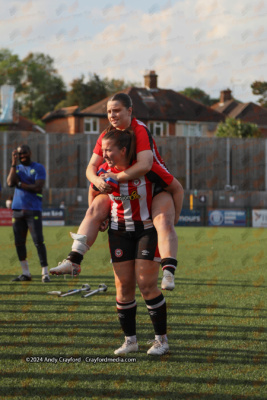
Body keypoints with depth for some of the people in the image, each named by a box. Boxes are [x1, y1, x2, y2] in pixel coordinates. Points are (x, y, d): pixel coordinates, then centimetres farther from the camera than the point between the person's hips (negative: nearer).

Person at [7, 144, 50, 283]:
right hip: (18, 209, 5)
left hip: (33, 210, -5)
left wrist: (20, 184, -6)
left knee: (38, 241, -10)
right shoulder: (17, 168, 15)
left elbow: (38, 187, -11)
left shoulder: (38, 168, 1)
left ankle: (45, 273, -8)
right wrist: (14, 163, -4)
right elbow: (10, 183, -4)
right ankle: (25, 273, 15)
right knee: (19, 242, 6)